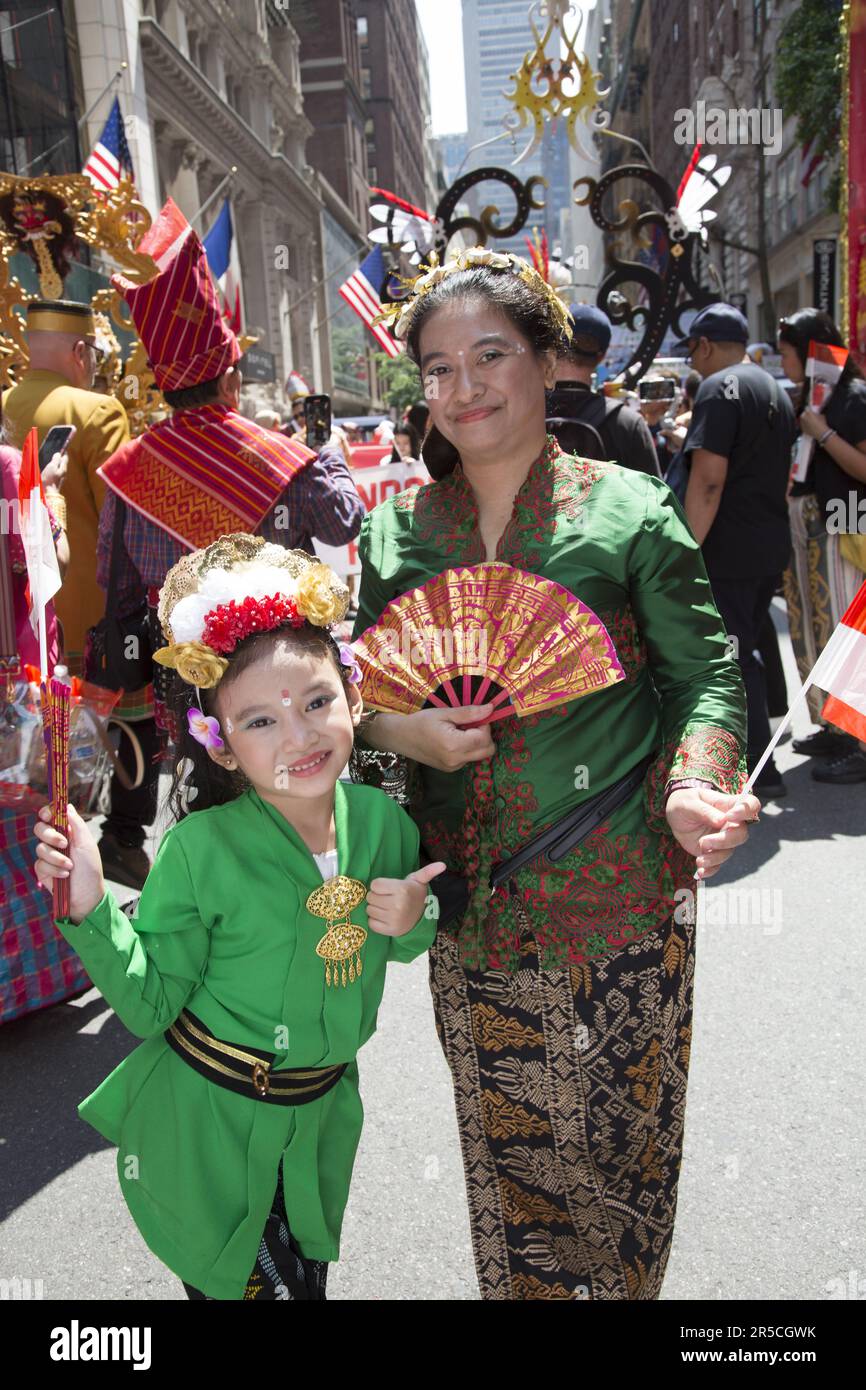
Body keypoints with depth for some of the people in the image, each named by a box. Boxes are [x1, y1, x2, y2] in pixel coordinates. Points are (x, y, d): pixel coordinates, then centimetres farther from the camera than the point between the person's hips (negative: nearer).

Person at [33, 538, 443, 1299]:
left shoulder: (383, 820, -11)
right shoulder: (200, 851, -23)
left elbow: (403, 947, 7)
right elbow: (150, 1004, -15)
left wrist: (414, 919, -16)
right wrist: (92, 909, -29)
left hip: (319, 1115, 4)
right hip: (206, 1123, -4)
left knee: (308, 1276, 25)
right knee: (235, 1283, 14)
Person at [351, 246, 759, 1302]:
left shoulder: (627, 510, -6)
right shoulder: (393, 530, 3)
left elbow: (706, 672, -3)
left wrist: (695, 787, -20)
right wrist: (405, 732, -12)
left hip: (618, 896, -2)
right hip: (469, 898, 3)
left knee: (619, 1133, 14)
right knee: (502, 1138, 17)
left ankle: (622, 1286, 44)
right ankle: (517, 1285, 45)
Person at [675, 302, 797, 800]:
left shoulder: (720, 387, -11)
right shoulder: (777, 391, 18)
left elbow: (708, 480, -21)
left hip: (730, 548, -9)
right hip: (773, 545, 9)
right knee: (745, 651, 18)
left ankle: (758, 771, 1)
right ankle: (751, 754, 28)